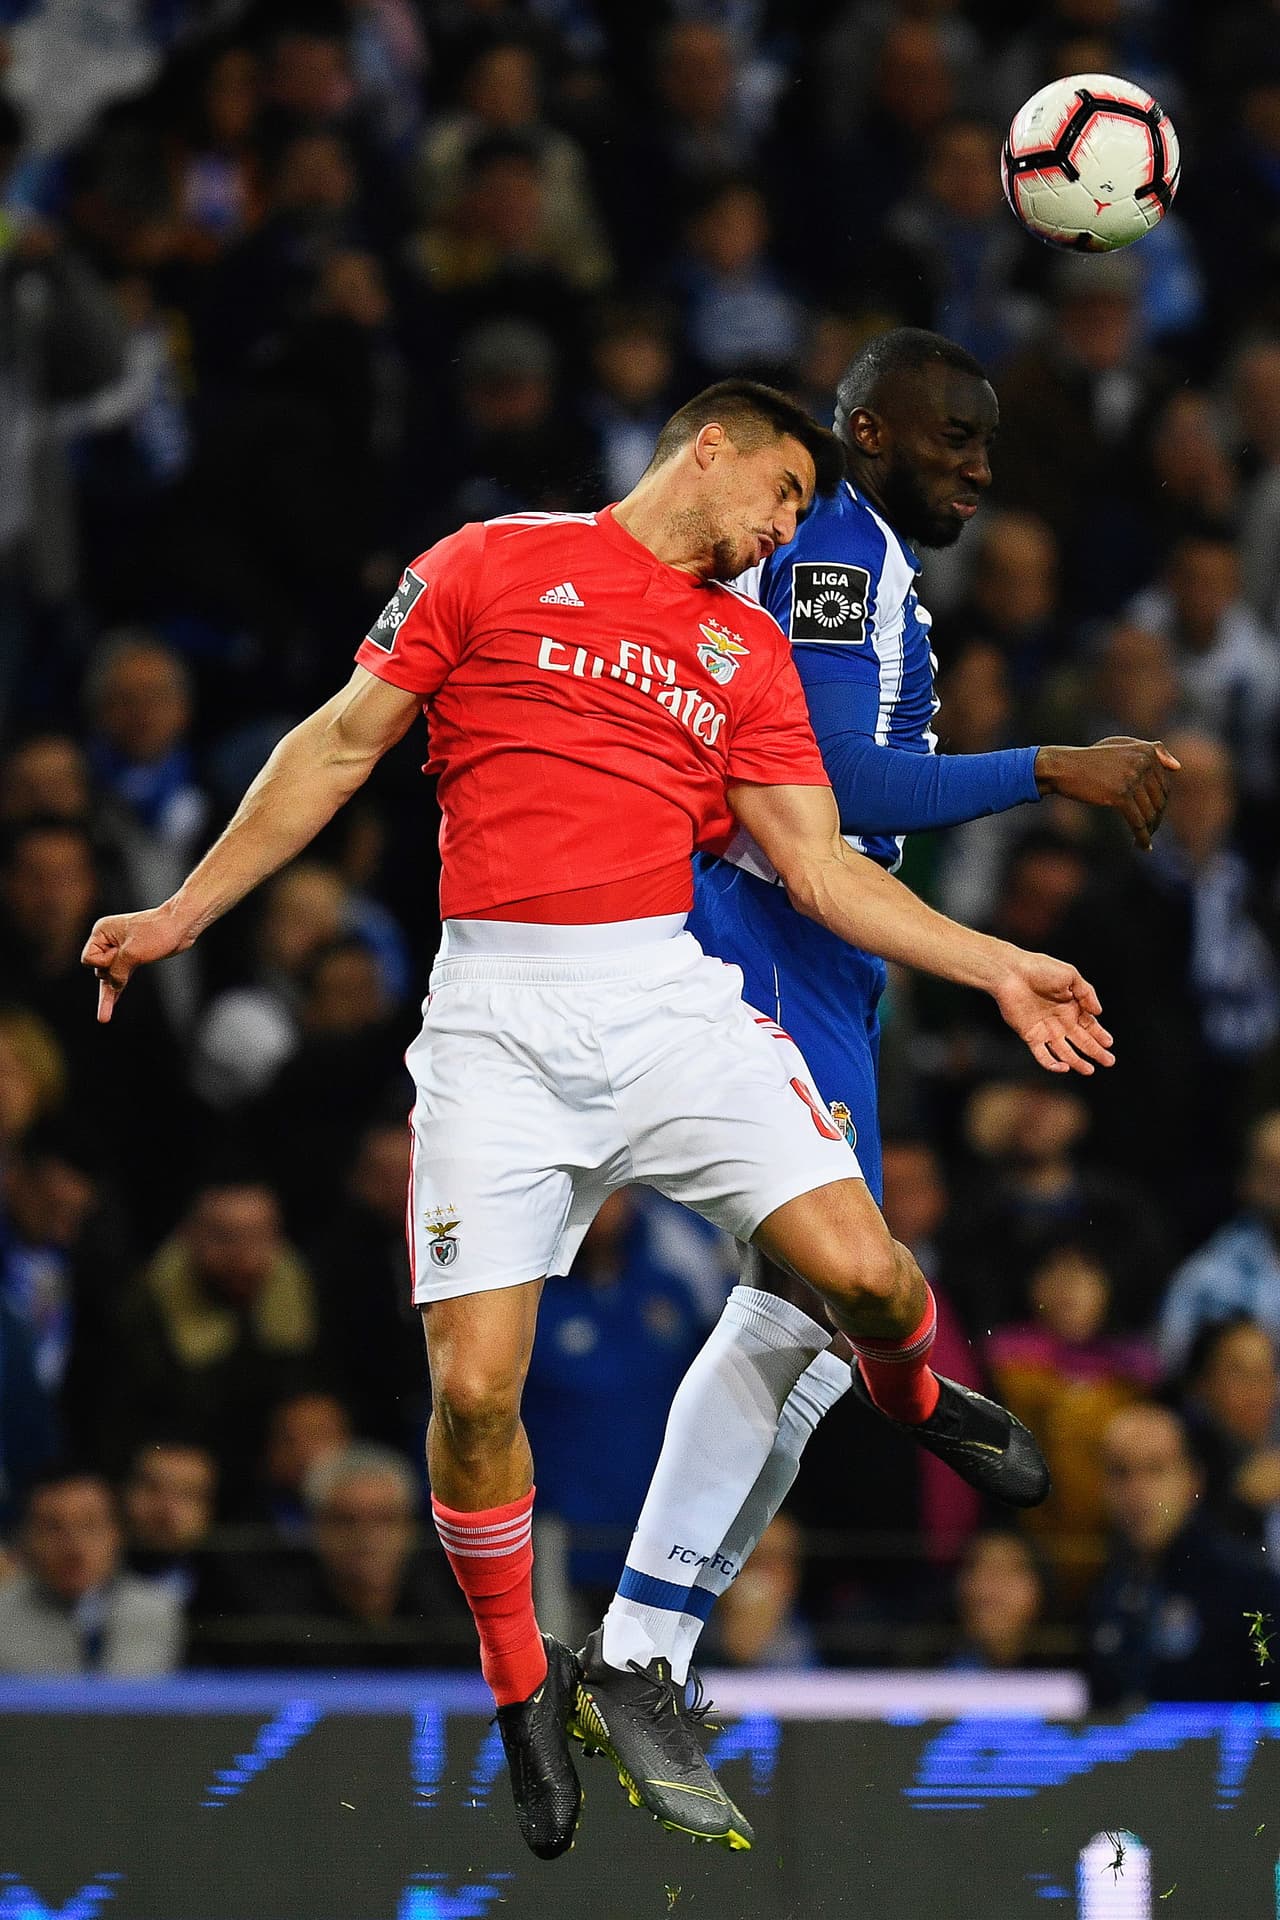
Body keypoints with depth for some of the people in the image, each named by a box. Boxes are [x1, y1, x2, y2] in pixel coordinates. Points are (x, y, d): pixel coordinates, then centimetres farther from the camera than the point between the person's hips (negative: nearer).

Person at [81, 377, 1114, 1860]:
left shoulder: (748, 649, 17)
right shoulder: (491, 566, 8)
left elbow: (821, 868, 15)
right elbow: (340, 746, 11)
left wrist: (996, 970, 6)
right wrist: (185, 910, 10)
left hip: (666, 996, 2)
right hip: (494, 1006, -2)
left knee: (861, 1270, -17)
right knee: (474, 1385, -12)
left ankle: (918, 1402, 20)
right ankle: (520, 1682, 12)